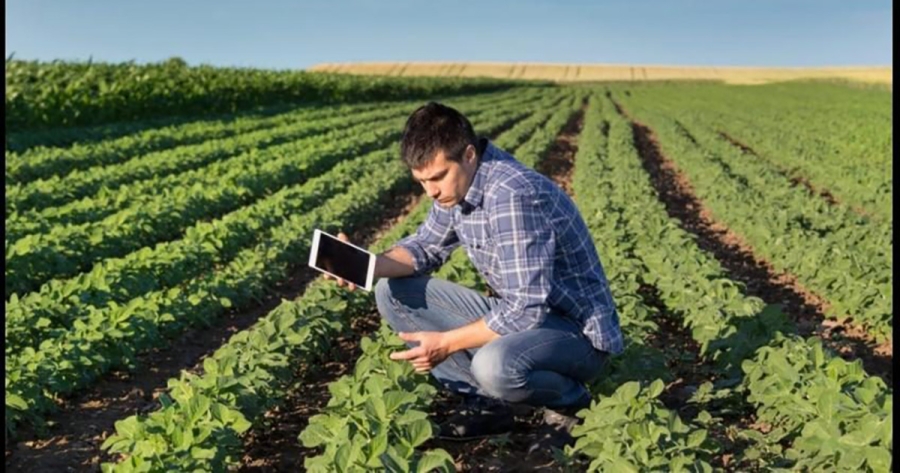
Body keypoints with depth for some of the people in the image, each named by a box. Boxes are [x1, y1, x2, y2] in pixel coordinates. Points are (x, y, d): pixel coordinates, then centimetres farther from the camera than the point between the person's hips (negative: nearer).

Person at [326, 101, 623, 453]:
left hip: (578, 330, -8)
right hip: (519, 313, 8)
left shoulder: (512, 195, -30)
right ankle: (487, 402, 3)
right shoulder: (458, 184, -3)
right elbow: (426, 246, 10)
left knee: (494, 365, -41)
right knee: (393, 293, 1)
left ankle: (571, 402, -5)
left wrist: (446, 343, -24)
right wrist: (367, 265, -9)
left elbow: (526, 310, -32)